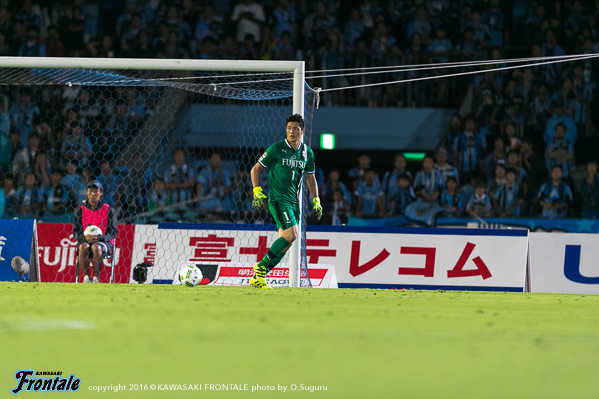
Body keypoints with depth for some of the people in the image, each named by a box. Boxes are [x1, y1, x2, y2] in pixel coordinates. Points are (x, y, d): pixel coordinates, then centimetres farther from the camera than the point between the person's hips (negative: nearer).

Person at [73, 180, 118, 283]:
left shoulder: (109, 210, 3)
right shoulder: (80, 210, 9)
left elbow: (112, 233, -2)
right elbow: (76, 232, 4)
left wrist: (99, 238, -22)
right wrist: (85, 237, -19)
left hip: (104, 243, -2)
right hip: (85, 241, 2)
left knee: (96, 247, -36)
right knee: (83, 246, -34)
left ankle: (96, 278, -32)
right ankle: (86, 278, -32)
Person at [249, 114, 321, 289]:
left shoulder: (307, 152, 10)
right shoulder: (276, 149, -5)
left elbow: (311, 179, 22)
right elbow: (255, 169, 2)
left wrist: (316, 201, 15)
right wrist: (257, 191, -10)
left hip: (294, 201, 6)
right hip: (278, 198, -6)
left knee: (285, 243, 1)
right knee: (291, 234, -23)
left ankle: (257, 278, 8)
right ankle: (261, 266, -11)